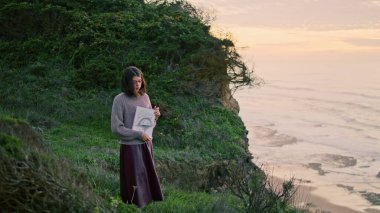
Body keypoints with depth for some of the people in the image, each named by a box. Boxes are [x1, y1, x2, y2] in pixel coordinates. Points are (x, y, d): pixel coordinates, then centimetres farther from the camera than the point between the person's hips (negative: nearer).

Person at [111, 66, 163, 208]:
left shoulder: (145, 97, 5)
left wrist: (155, 116, -7)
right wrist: (138, 135, -18)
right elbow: (116, 128, -16)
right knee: (134, 181, 1)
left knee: (148, 178, 12)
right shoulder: (120, 100, -12)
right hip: (130, 147, -6)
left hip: (146, 145, 6)